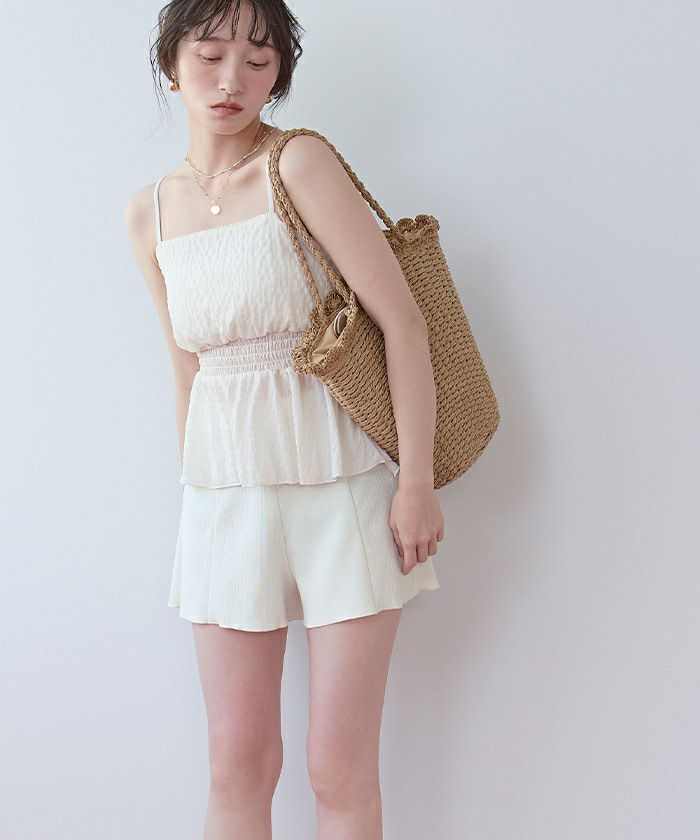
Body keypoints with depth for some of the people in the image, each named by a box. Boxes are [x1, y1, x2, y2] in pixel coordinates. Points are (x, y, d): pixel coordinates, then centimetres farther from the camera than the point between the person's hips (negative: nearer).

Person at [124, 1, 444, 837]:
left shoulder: (300, 164, -10)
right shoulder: (148, 212, 7)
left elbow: (403, 322, -12)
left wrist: (416, 483, -13)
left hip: (341, 482, -4)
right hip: (227, 490, 4)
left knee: (340, 772, 2)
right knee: (237, 766, 9)